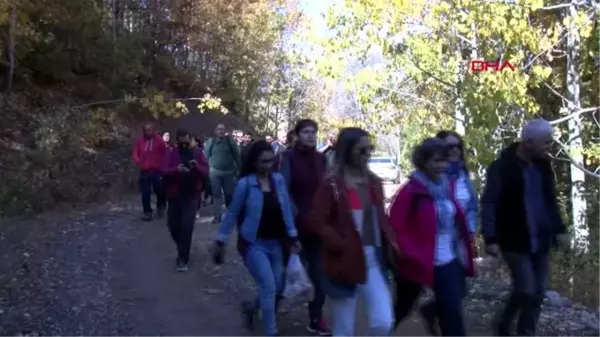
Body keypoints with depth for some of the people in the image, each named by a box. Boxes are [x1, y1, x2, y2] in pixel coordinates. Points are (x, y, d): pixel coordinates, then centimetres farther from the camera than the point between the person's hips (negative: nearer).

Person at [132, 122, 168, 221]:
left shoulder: (159, 140, -5)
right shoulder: (140, 141, 4)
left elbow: (165, 154, -1)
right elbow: (135, 154, 6)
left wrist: (161, 165, -4)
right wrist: (139, 163, -10)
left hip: (157, 171, -2)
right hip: (144, 171, 2)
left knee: (160, 191, 6)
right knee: (145, 192, 0)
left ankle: (160, 208, 31)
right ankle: (147, 212, 7)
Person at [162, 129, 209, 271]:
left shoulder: (197, 153, 0)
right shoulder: (172, 154, 0)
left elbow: (206, 172, -5)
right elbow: (165, 172, -10)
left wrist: (197, 166, -27)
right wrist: (176, 169, -30)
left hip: (192, 195, -2)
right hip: (175, 194, 2)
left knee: (187, 225, -10)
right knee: (173, 225, 10)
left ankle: (182, 259, -3)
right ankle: (183, 248, 37)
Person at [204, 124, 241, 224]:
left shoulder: (230, 140, 1)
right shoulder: (210, 141, 2)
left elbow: (236, 155, 3)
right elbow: (206, 155, 3)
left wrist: (238, 168, 1)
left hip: (229, 172, 0)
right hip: (215, 172, 0)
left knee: (230, 194, 7)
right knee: (216, 194, 5)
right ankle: (217, 216, 10)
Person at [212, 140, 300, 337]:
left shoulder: (279, 180, -2)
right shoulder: (245, 184, -13)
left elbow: (286, 209, 3)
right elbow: (232, 214, -5)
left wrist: (293, 236, 0)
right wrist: (220, 241, -1)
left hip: (275, 243, 5)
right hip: (254, 243, -5)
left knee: (278, 287, 13)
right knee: (268, 287, -11)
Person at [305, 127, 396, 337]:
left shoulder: (373, 182, 7)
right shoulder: (331, 184, -11)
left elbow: (380, 217, 14)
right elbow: (315, 222, -15)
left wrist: (389, 242, -1)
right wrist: (341, 246, -18)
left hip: (373, 261, 5)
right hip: (345, 263, -5)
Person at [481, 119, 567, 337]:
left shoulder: (543, 166, 7)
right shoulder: (502, 167, -12)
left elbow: (551, 200, 18)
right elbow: (489, 203, -13)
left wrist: (558, 229, 11)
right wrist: (490, 238, -19)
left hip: (540, 241, 6)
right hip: (515, 242, -6)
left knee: (537, 294, 7)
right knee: (526, 290, -9)